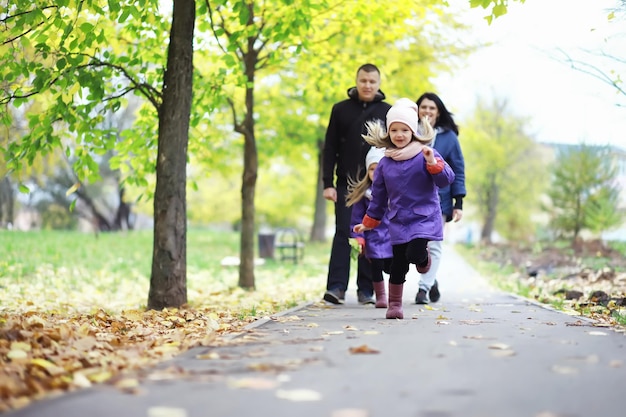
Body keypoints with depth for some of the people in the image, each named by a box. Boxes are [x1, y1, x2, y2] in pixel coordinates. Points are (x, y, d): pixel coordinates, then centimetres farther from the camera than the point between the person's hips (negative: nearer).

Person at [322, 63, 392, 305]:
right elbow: (330, 149, 4)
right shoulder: (341, 109, 6)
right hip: (346, 184, 0)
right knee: (343, 234, -6)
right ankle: (336, 287, -7)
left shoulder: (388, 113, 7)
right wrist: (328, 183, -4)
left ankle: (366, 290, 8)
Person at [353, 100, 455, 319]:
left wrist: (433, 163, -29)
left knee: (414, 254, -22)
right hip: (398, 221, 3)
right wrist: (368, 223, 18)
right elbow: (378, 198, 15)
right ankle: (394, 305, 19)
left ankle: (423, 257, 15)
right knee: (398, 266, 3)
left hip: (424, 217, -3)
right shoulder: (384, 164, 6)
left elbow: (446, 179, -13)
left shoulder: (425, 155, -3)